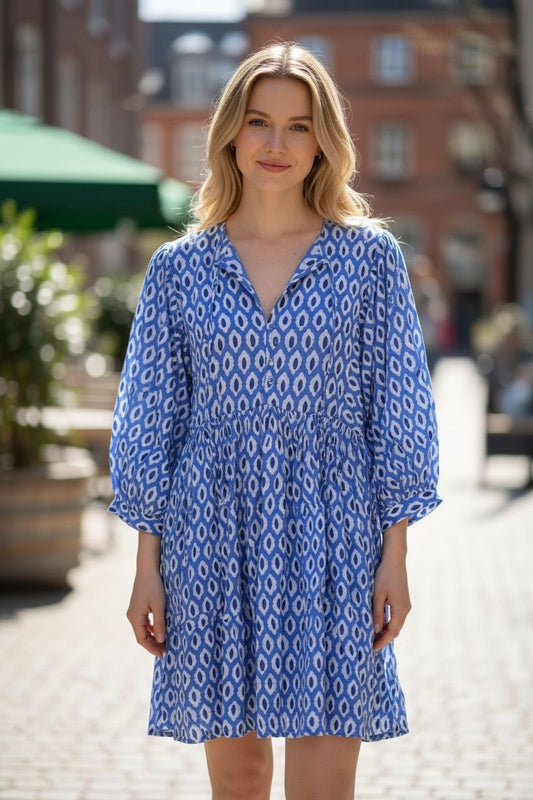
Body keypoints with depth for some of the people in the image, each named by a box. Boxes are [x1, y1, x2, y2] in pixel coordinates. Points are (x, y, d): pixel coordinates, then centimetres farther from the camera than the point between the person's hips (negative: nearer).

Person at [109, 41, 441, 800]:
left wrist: (394, 558, -2)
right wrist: (147, 567, 3)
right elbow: (151, 420, 7)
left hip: (330, 539, -1)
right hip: (213, 538, 2)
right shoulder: (179, 267, 5)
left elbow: (398, 414, 3)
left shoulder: (370, 256, 2)